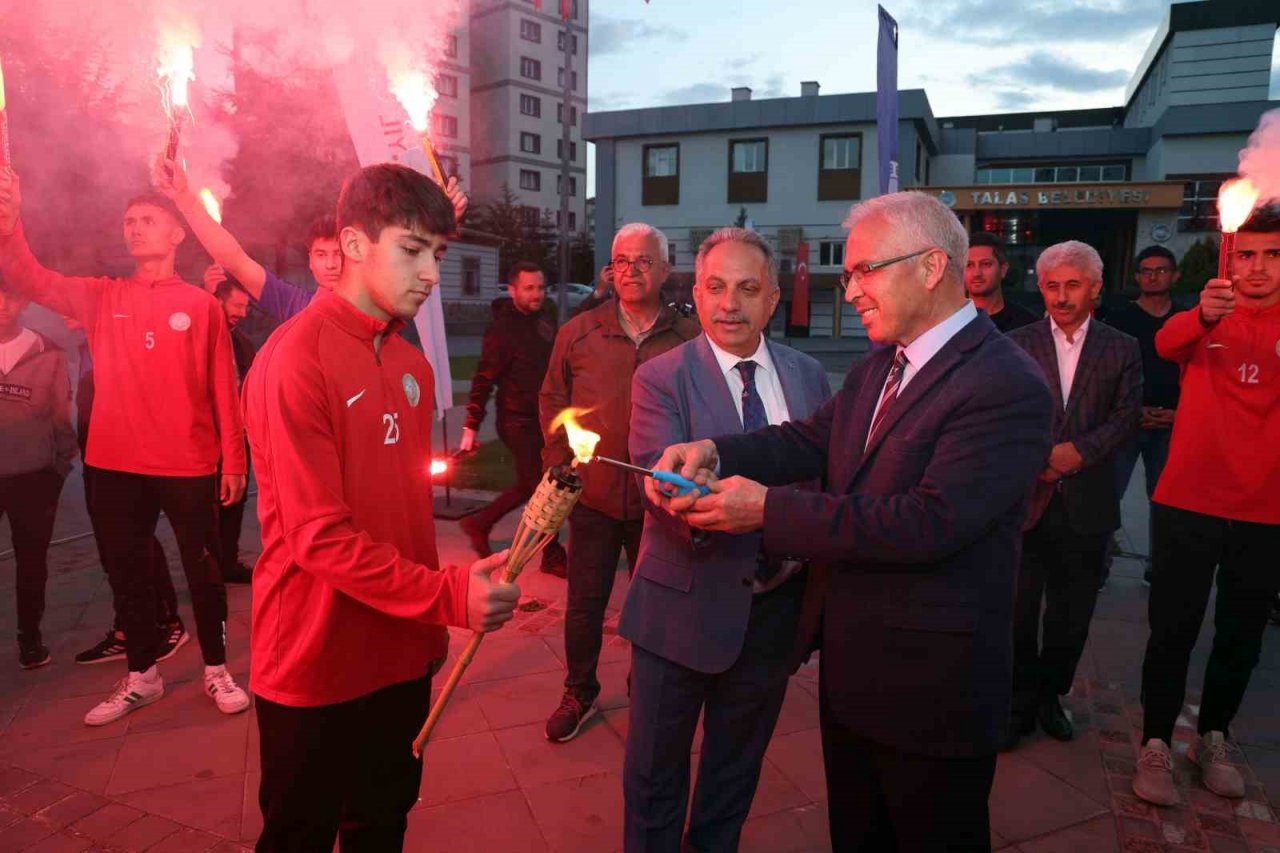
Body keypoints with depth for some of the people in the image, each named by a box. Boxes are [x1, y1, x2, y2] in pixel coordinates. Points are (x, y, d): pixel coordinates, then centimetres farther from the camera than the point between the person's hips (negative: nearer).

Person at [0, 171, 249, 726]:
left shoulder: (201, 304, 1)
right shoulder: (101, 298, 9)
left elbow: (222, 386, 0)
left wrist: (234, 458, -3)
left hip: (189, 464, -3)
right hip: (118, 464, 3)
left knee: (202, 567, 7)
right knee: (126, 570, 13)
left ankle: (216, 670, 23)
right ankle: (141, 675, 30)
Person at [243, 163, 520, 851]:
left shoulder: (411, 364, 7)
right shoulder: (295, 360, -17)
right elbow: (318, 536, -22)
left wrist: (431, 625, 4)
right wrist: (448, 597, -27)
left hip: (402, 653, 7)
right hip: (317, 666, -6)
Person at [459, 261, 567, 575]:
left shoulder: (547, 314, 4)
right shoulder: (502, 329, -17)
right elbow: (483, 381, -17)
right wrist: (471, 427, -17)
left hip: (544, 418, 8)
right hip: (519, 422, -8)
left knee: (529, 484, 17)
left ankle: (479, 523, 35)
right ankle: (553, 557, 16)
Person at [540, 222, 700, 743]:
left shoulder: (688, 338, -4)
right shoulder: (578, 333, 1)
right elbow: (552, 400, 9)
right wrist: (559, 466, 2)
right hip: (593, 494, 1)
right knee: (584, 602, 13)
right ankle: (579, 695, 34)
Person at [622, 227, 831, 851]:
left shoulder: (808, 376, 3)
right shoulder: (659, 378, -9)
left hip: (776, 606, 4)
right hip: (685, 607, -3)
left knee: (738, 763, 24)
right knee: (655, 770, 15)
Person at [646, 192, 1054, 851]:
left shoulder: (1007, 387, -22)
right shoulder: (878, 367, 7)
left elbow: (928, 523, -29)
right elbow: (810, 439, 2)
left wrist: (769, 510, -26)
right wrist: (713, 452, -17)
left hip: (929, 688, -7)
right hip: (848, 670, 8)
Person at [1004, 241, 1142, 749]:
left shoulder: (1121, 349, 6)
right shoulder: (1016, 344, 2)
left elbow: (1127, 417, -1)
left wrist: (1080, 450, -16)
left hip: (1085, 503, 2)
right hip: (1025, 498, -1)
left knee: (1071, 614, 13)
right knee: (1017, 612, 4)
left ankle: (1050, 697, 33)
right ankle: (1020, 703, 22)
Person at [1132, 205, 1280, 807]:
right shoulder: (1205, 319, 0)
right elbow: (1167, 344, -23)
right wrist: (1204, 315, -45)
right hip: (1189, 504, -2)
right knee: (1172, 631, 2)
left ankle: (1213, 740, 33)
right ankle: (1156, 746, 17)